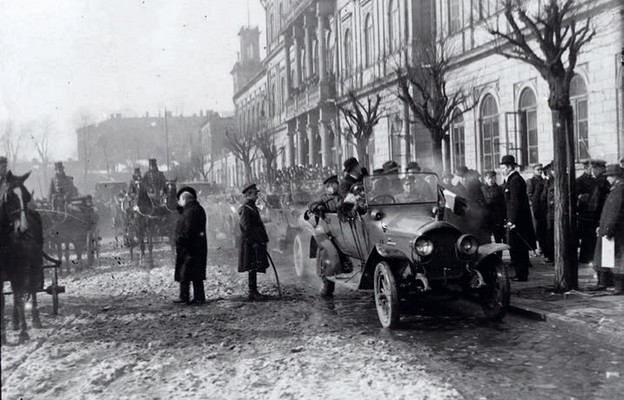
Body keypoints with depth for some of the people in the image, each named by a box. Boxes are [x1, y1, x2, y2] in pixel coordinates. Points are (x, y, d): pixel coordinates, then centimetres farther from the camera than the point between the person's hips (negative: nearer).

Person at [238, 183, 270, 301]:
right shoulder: (245, 208, -13)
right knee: (253, 268, -6)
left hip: (257, 242, 10)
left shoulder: (252, 207, 18)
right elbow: (246, 227, -19)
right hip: (251, 243, -10)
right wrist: (253, 242, -21)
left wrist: (264, 240, 19)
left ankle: (253, 291, 18)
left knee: (254, 268, 12)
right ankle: (253, 292, -2)